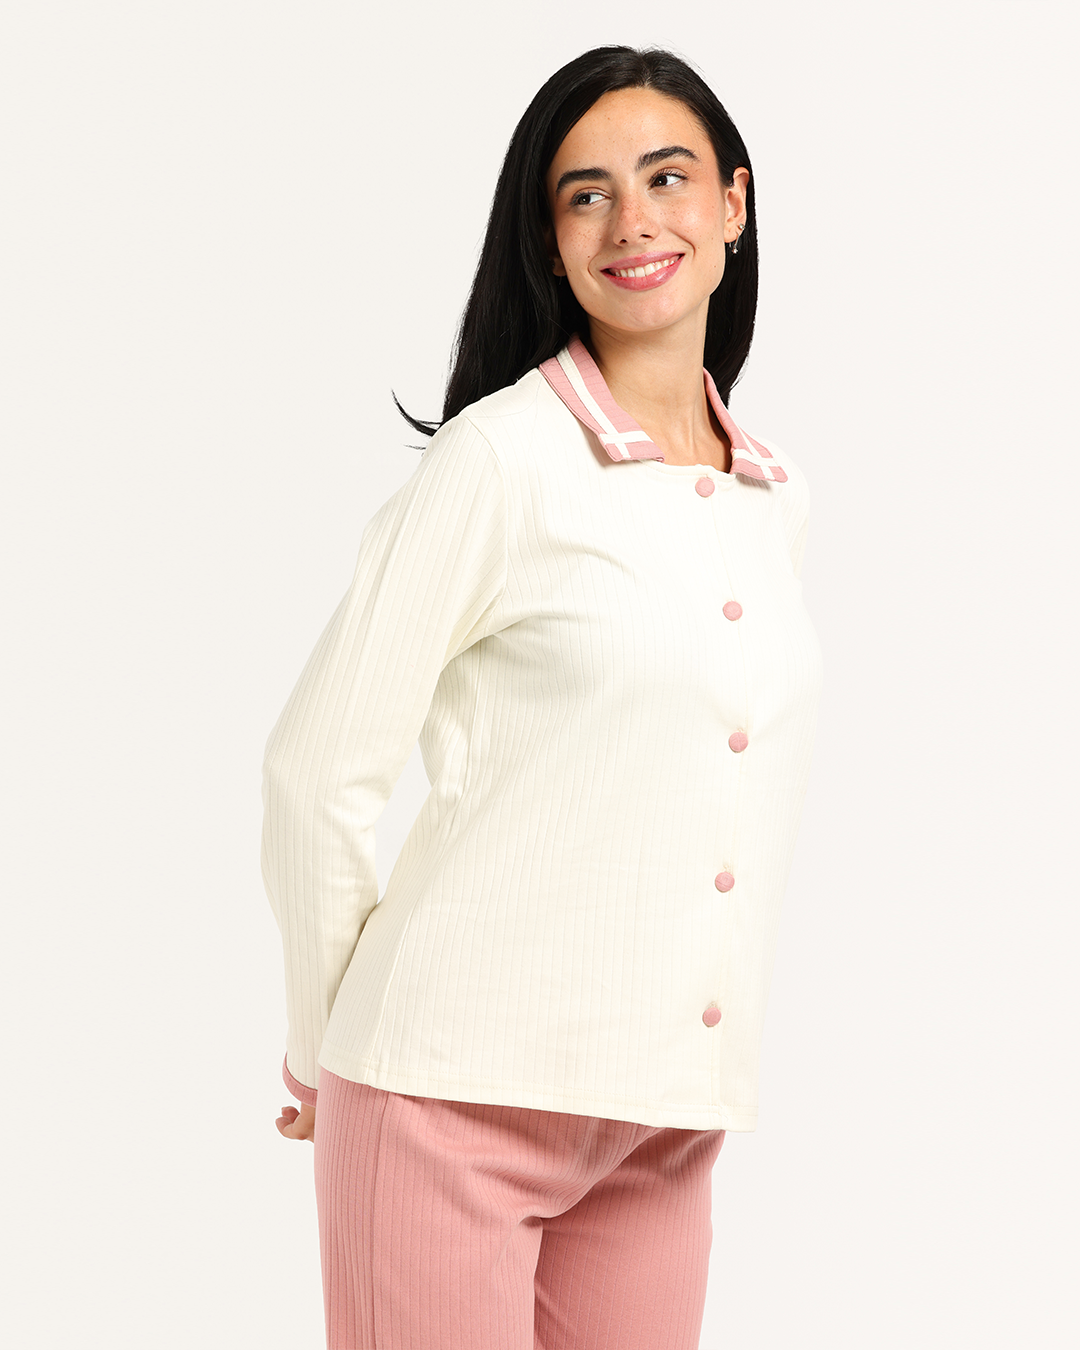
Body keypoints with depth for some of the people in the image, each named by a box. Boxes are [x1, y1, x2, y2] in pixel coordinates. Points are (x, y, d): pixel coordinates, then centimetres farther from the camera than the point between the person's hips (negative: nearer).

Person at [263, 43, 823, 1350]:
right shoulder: (501, 459, -7)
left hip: (668, 1132, 5)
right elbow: (319, 772, -6)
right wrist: (329, 1043, 3)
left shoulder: (777, 497, 11)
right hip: (459, 1096, -5)